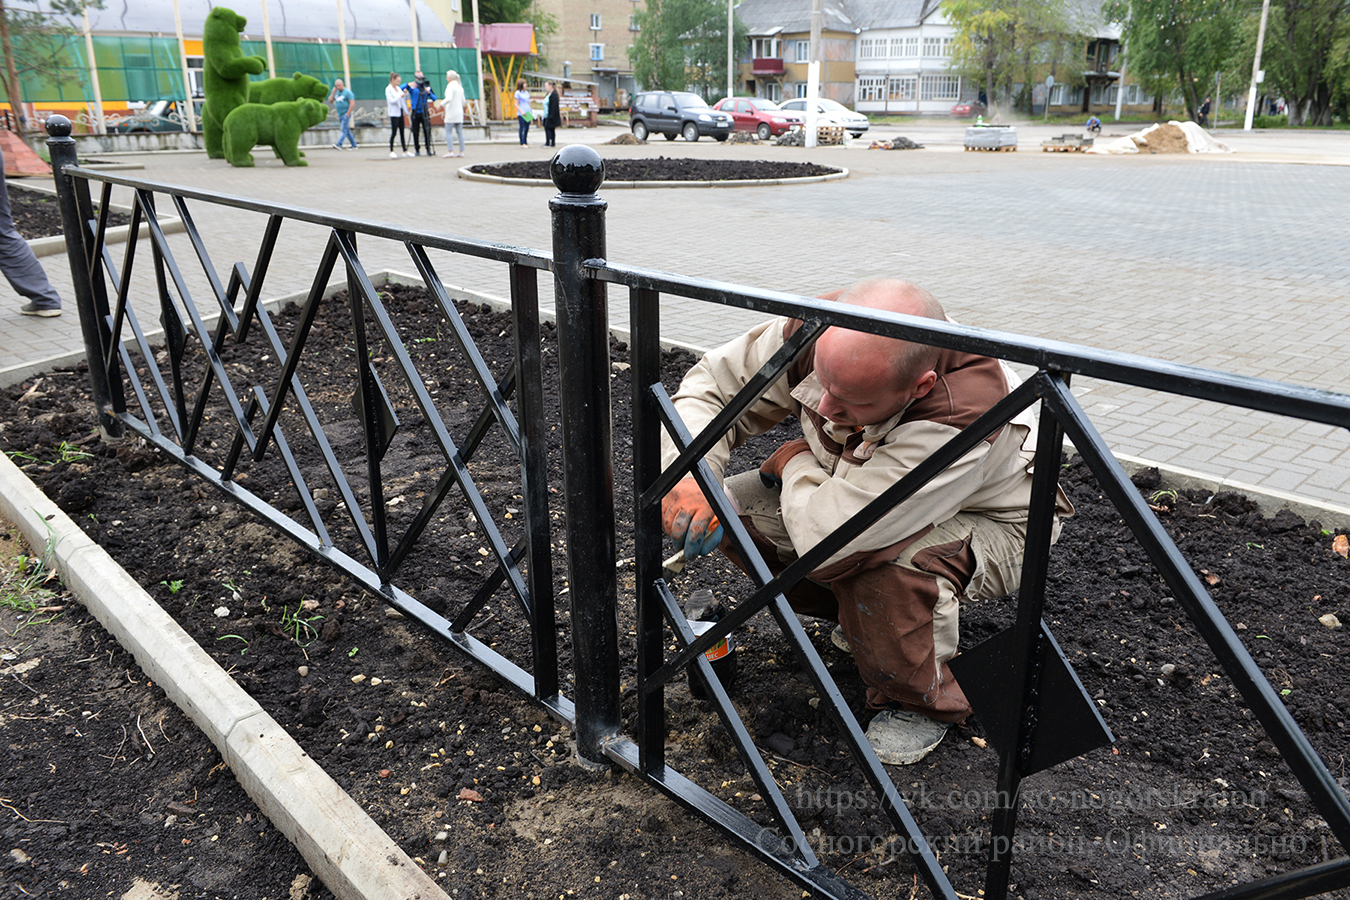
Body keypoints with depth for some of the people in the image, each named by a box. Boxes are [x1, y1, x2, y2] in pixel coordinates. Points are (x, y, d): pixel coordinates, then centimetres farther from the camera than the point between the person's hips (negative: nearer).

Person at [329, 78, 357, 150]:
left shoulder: (347, 92, -9)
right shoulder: (337, 92, 12)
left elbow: (352, 103, -15)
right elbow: (330, 100, 12)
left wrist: (348, 113, -20)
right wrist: (333, 92, 0)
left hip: (346, 114, -8)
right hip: (340, 114, 8)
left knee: (344, 130, -15)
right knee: (347, 131, 10)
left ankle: (339, 145, -26)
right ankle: (354, 146, 16)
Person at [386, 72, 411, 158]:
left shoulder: (398, 88, 13)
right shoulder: (388, 89, -7)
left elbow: (405, 99, 16)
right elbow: (391, 101, -16)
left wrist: (405, 94, -3)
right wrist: (400, 96, -20)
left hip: (400, 112, 7)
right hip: (394, 113, -7)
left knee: (402, 132, 7)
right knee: (394, 132, -7)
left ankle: (405, 151, 9)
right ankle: (391, 151, -1)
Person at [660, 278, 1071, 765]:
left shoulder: (962, 421, -45)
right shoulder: (819, 330, -27)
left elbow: (828, 539, -48)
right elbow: (711, 385, -12)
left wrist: (795, 463, -27)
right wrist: (690, 477, -30)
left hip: (988, 526, -6)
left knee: (887, 560, -40)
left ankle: (922, 702, -7)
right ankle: (863, 613, 11)